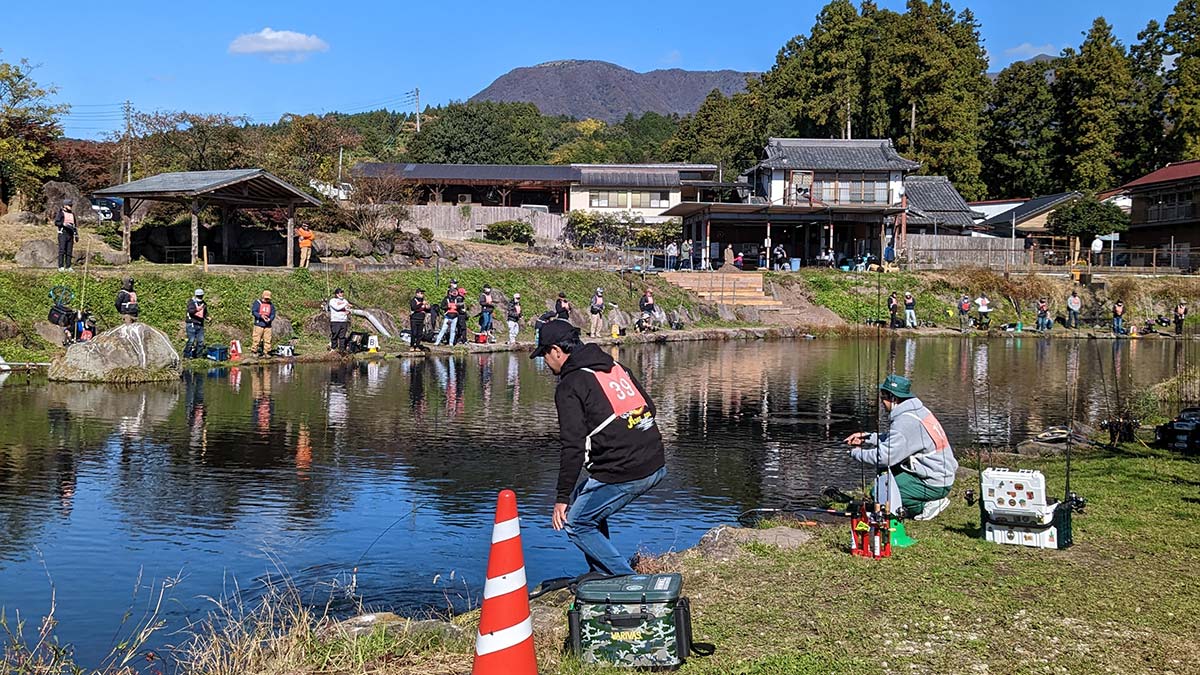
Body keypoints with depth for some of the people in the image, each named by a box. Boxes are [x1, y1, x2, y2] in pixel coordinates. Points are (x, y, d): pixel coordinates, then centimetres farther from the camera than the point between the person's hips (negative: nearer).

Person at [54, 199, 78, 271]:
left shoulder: (72, 214, 17)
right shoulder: (60, 212, -1)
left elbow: (75, 225, 21)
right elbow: (56, 222, -10)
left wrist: (76, 235, 15)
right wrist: (64, 224, -24)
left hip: (70, 234, 6)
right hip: (62, 233, -6)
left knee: (69, 251, 3)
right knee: (62, 250, -9)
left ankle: (68, 267, 5)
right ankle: (61, 267, -10)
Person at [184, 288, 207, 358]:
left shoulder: (203, 303, 14)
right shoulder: (191, 302, -7)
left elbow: (205, 313, 26)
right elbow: (190, 311, -25)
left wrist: (207, 317, 5)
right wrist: (198, 309, -42)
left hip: (200, 325, 7)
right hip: (191, 324, -7)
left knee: (201, 340, 5)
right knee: (191, 340, -10)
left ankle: (198, 354, 15)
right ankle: (187, 354, 0)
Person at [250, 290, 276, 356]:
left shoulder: (271, 305, 14)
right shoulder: (257, 302, 3)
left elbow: (273, 314, 11)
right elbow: (253, 312, -4)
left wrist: (270, 319, -10)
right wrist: (261, 316, -17)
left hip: (268, 325, 4)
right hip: (259, 324, -3)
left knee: (267, 339, 1)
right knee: (256, 339, -6)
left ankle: (266, 352, 7)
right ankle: (254, 352, 0)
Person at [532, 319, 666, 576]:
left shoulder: (570, 386, -8)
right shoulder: (616, 367, 16)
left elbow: (573, 447, -14)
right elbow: (649, 407, 19)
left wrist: (561, 497, -9)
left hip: (622, 475, -8)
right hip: (656, 466, 9)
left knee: (575, 523, 8)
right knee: (581, 498, 26)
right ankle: (602, 573, 30)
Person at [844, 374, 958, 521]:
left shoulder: (906, 422, -23)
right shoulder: (917, 410, 7)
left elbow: (884, 457, -23)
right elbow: (892, 440, 18)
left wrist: (856, 453, -7)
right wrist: (865, 438, 10)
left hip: (935, 485, -10)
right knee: (884, 469, 18)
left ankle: (927, 505, -3)